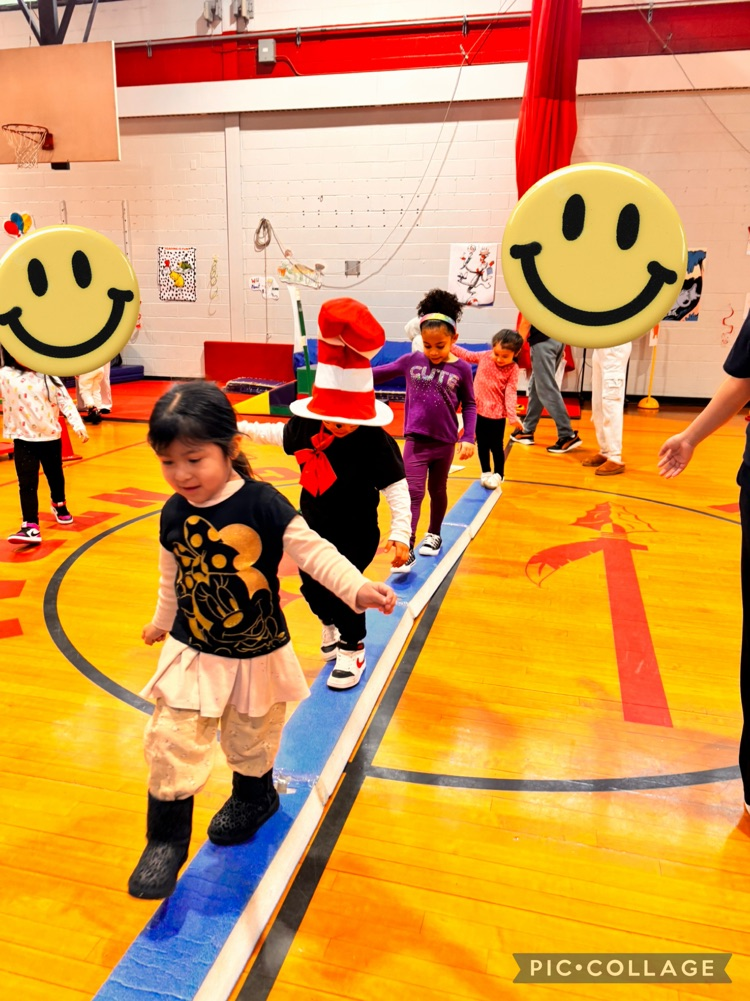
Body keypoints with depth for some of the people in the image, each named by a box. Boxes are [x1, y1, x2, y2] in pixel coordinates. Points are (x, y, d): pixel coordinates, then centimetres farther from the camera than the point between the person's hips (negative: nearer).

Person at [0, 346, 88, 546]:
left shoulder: (48, 376, -2)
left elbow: (65, 401, -3)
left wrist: (78, 426, -10)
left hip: (51, 437, 2)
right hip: (23, 439, -2)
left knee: (55, 476, 21)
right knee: (27, 483, -7)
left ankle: (59, 505, 49)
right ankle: (30, 527, -8)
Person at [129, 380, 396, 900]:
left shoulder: (263, 504, -21)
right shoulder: (174, 513, -7)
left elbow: (314, 551, -23)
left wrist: (358, 588, -38)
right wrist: (162, 622, 24)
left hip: (259, 657, -2)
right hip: (191, 657, 2)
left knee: (252, 744, 21)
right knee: (171, 748, 2)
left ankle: (254, 797, 51)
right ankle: (166, 839, 25)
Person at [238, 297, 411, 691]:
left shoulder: (375, 440, -24)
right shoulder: (307, 426, -11)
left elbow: (396, 487, -22)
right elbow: (280, 434, 12)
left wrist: (400, 532, -30)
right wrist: (241, 428, 18)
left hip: (355, 532, -5)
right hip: (313, 525, 5)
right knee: (310, 583, 16)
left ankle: (352, 649, 20)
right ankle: (331, 625, 48)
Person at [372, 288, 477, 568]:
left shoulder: (461, 369, -4)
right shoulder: (411, 361, -2)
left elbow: (469, 405, 2)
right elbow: (380, 373, 10)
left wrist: (469, 437, -6)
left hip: (445, 442, 1)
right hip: (416, 440, 0)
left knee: (437, 491, 18)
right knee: (412, 493, -7)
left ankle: (434, 534, 38)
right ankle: (406, 548, -8)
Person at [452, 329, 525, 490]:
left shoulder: (512, 369, -13)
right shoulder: (484, 357, -4)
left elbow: (510, 393, -17)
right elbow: (466, 355, 8)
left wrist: (512, 415, -26)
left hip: (497, 413, -4)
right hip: (479, 410, 4)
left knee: (496, 446, 9)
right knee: (482, 444, 15)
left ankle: (498, 474, 27)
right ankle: (486, 472, 32)